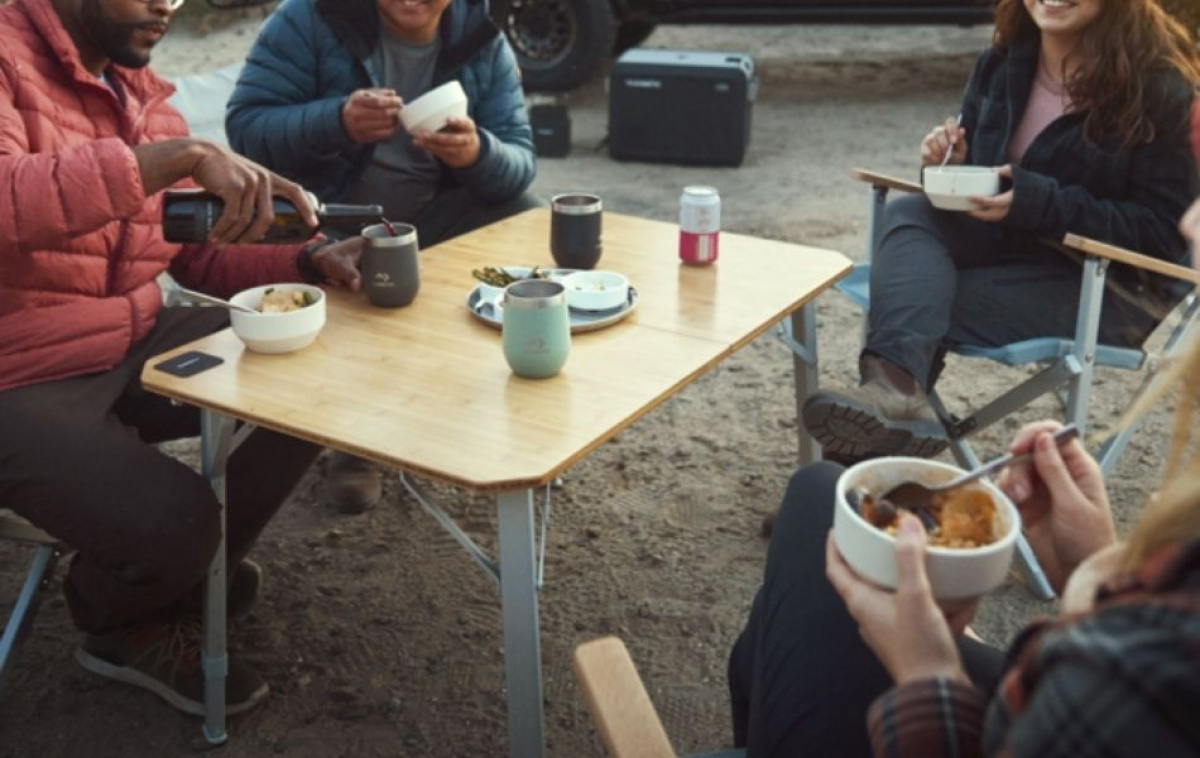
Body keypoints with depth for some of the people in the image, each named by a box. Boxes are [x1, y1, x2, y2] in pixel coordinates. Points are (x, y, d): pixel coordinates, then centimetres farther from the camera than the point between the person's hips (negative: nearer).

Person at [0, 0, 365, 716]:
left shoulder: (140, 87, 10)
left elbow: (201, 252, 11)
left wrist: (311, 261, -5)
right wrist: (179, 155, -38)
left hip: (137, 342, 8)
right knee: (176, 523, -28)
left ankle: (191, 573, 15)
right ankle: (121, 620, 14)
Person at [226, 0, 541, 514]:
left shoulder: (484, 42, -1)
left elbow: (520, 162, -6)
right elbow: (245, 125, -15)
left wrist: (478, 154, -31)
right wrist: (336, 123, -34)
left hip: (433, 215, 3)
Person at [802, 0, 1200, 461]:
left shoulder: (1163, 89, -13)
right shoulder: (1002, 64, 5)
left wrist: (1042, 204, -26)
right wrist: (951, 167, -11)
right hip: (1007, 247, 6)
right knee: (909, 214, -25)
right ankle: (897, 388, -46)